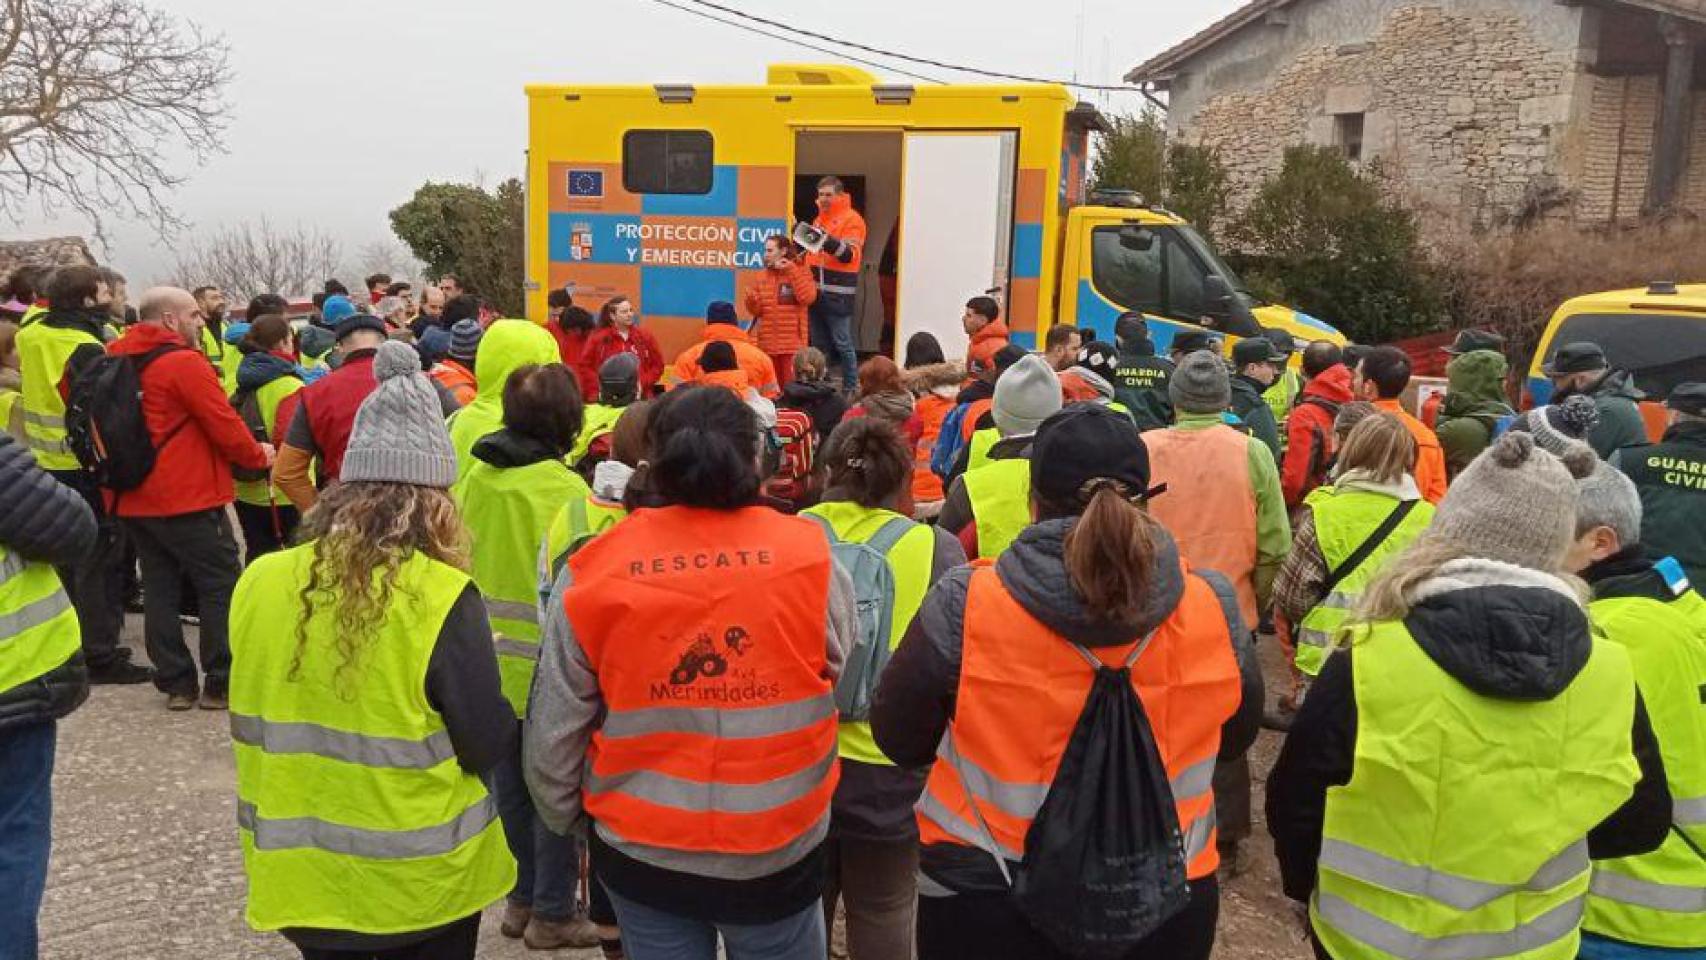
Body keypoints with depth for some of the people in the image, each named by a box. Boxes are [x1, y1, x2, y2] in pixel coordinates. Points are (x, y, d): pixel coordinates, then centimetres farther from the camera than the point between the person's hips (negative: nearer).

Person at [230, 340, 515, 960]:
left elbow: (250, 724, 5)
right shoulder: (442, 601, -22)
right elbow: (489, 748, -16)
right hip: (422, 880, -3)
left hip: (303, 873, 3)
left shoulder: (259, 584, -10)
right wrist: (499, 721, 5)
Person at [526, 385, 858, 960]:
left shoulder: (593, 572, -13)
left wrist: (563, 816, 12)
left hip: (641, 851, 1)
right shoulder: (809, 557, -15)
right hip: (779, 850, 0)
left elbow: (554, 729, -5)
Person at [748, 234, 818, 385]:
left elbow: (807, 298, -16)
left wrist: (791, 271, -14)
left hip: (793, 343, -4)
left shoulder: (801, 271, 2)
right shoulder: (761, 276, 11)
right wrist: (751, 298, -13)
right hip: (768, 344, 4)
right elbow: (755, 310, 9)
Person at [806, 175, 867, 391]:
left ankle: (851, 389, 1)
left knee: (842, 344, -6)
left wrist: (829, 241, -31)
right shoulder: (819, 219, 19)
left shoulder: (852, 220, -5)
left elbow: (849, 255, -16)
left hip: (837, 294, -7)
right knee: (818, 344, 12)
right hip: (816, 290, 7)